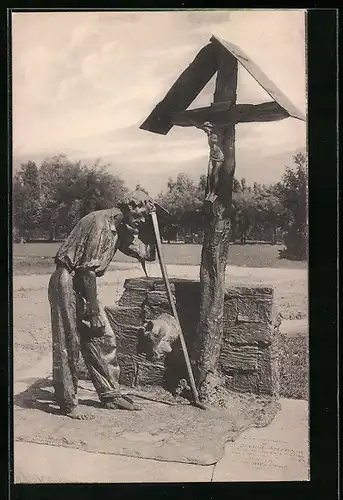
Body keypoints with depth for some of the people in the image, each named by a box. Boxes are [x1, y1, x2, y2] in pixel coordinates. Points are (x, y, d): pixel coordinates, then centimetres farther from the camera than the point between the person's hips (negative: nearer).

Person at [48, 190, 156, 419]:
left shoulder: (121, 229, 8)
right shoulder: (101, 222, -20)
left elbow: (147, 254, 13)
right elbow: (87, 270, -23)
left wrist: (148, 225, 4)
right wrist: (93, 311, -19)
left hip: (83, 284, 10)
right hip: (67, 282, -9)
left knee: (104, 338, 10)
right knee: (69, 345, -2)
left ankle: (111, 394, 21)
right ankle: (68, 403, 11)